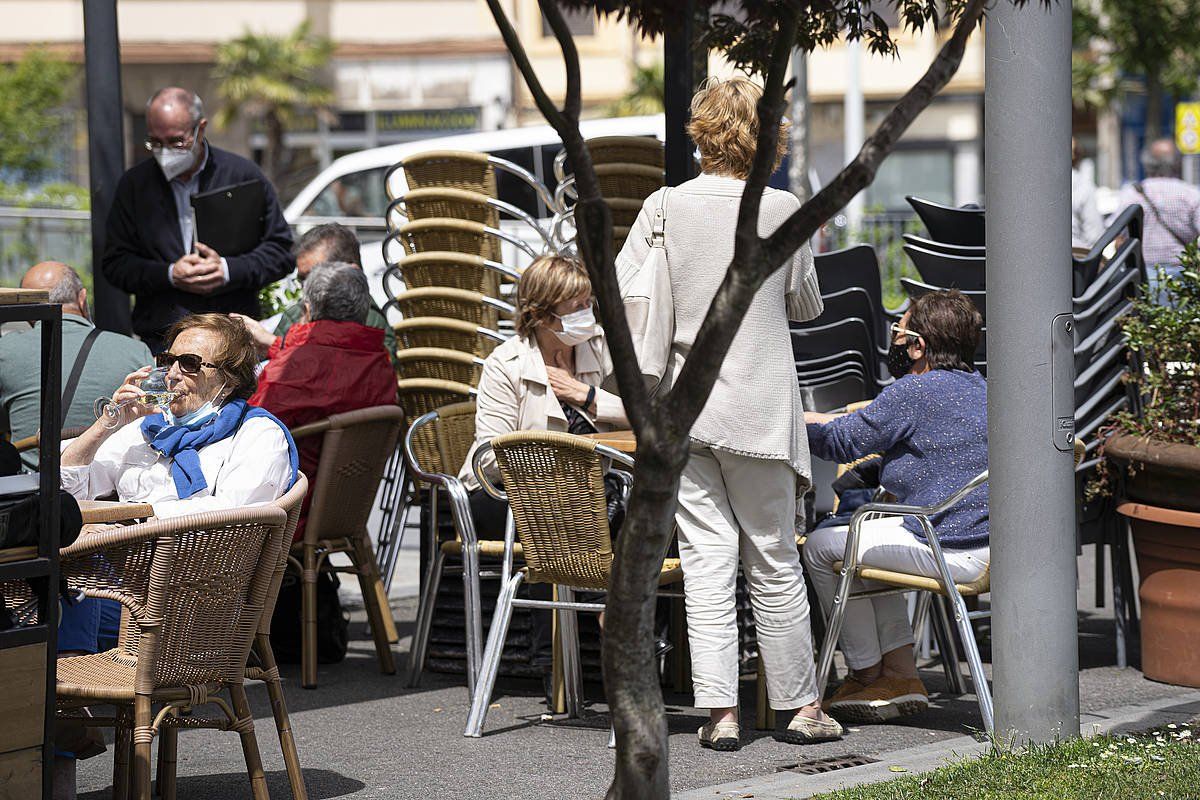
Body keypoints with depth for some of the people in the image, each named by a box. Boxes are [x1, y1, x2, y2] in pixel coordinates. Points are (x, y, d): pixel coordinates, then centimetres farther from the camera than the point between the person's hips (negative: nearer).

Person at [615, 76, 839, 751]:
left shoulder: (666, 207, -3)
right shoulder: (783, 211, -6)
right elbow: (808, 304, 7)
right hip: (759, 410, -1)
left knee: (707, 560, 3)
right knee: (774, 562, 8)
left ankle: (721, 712, -1)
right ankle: (802, 706, 16)